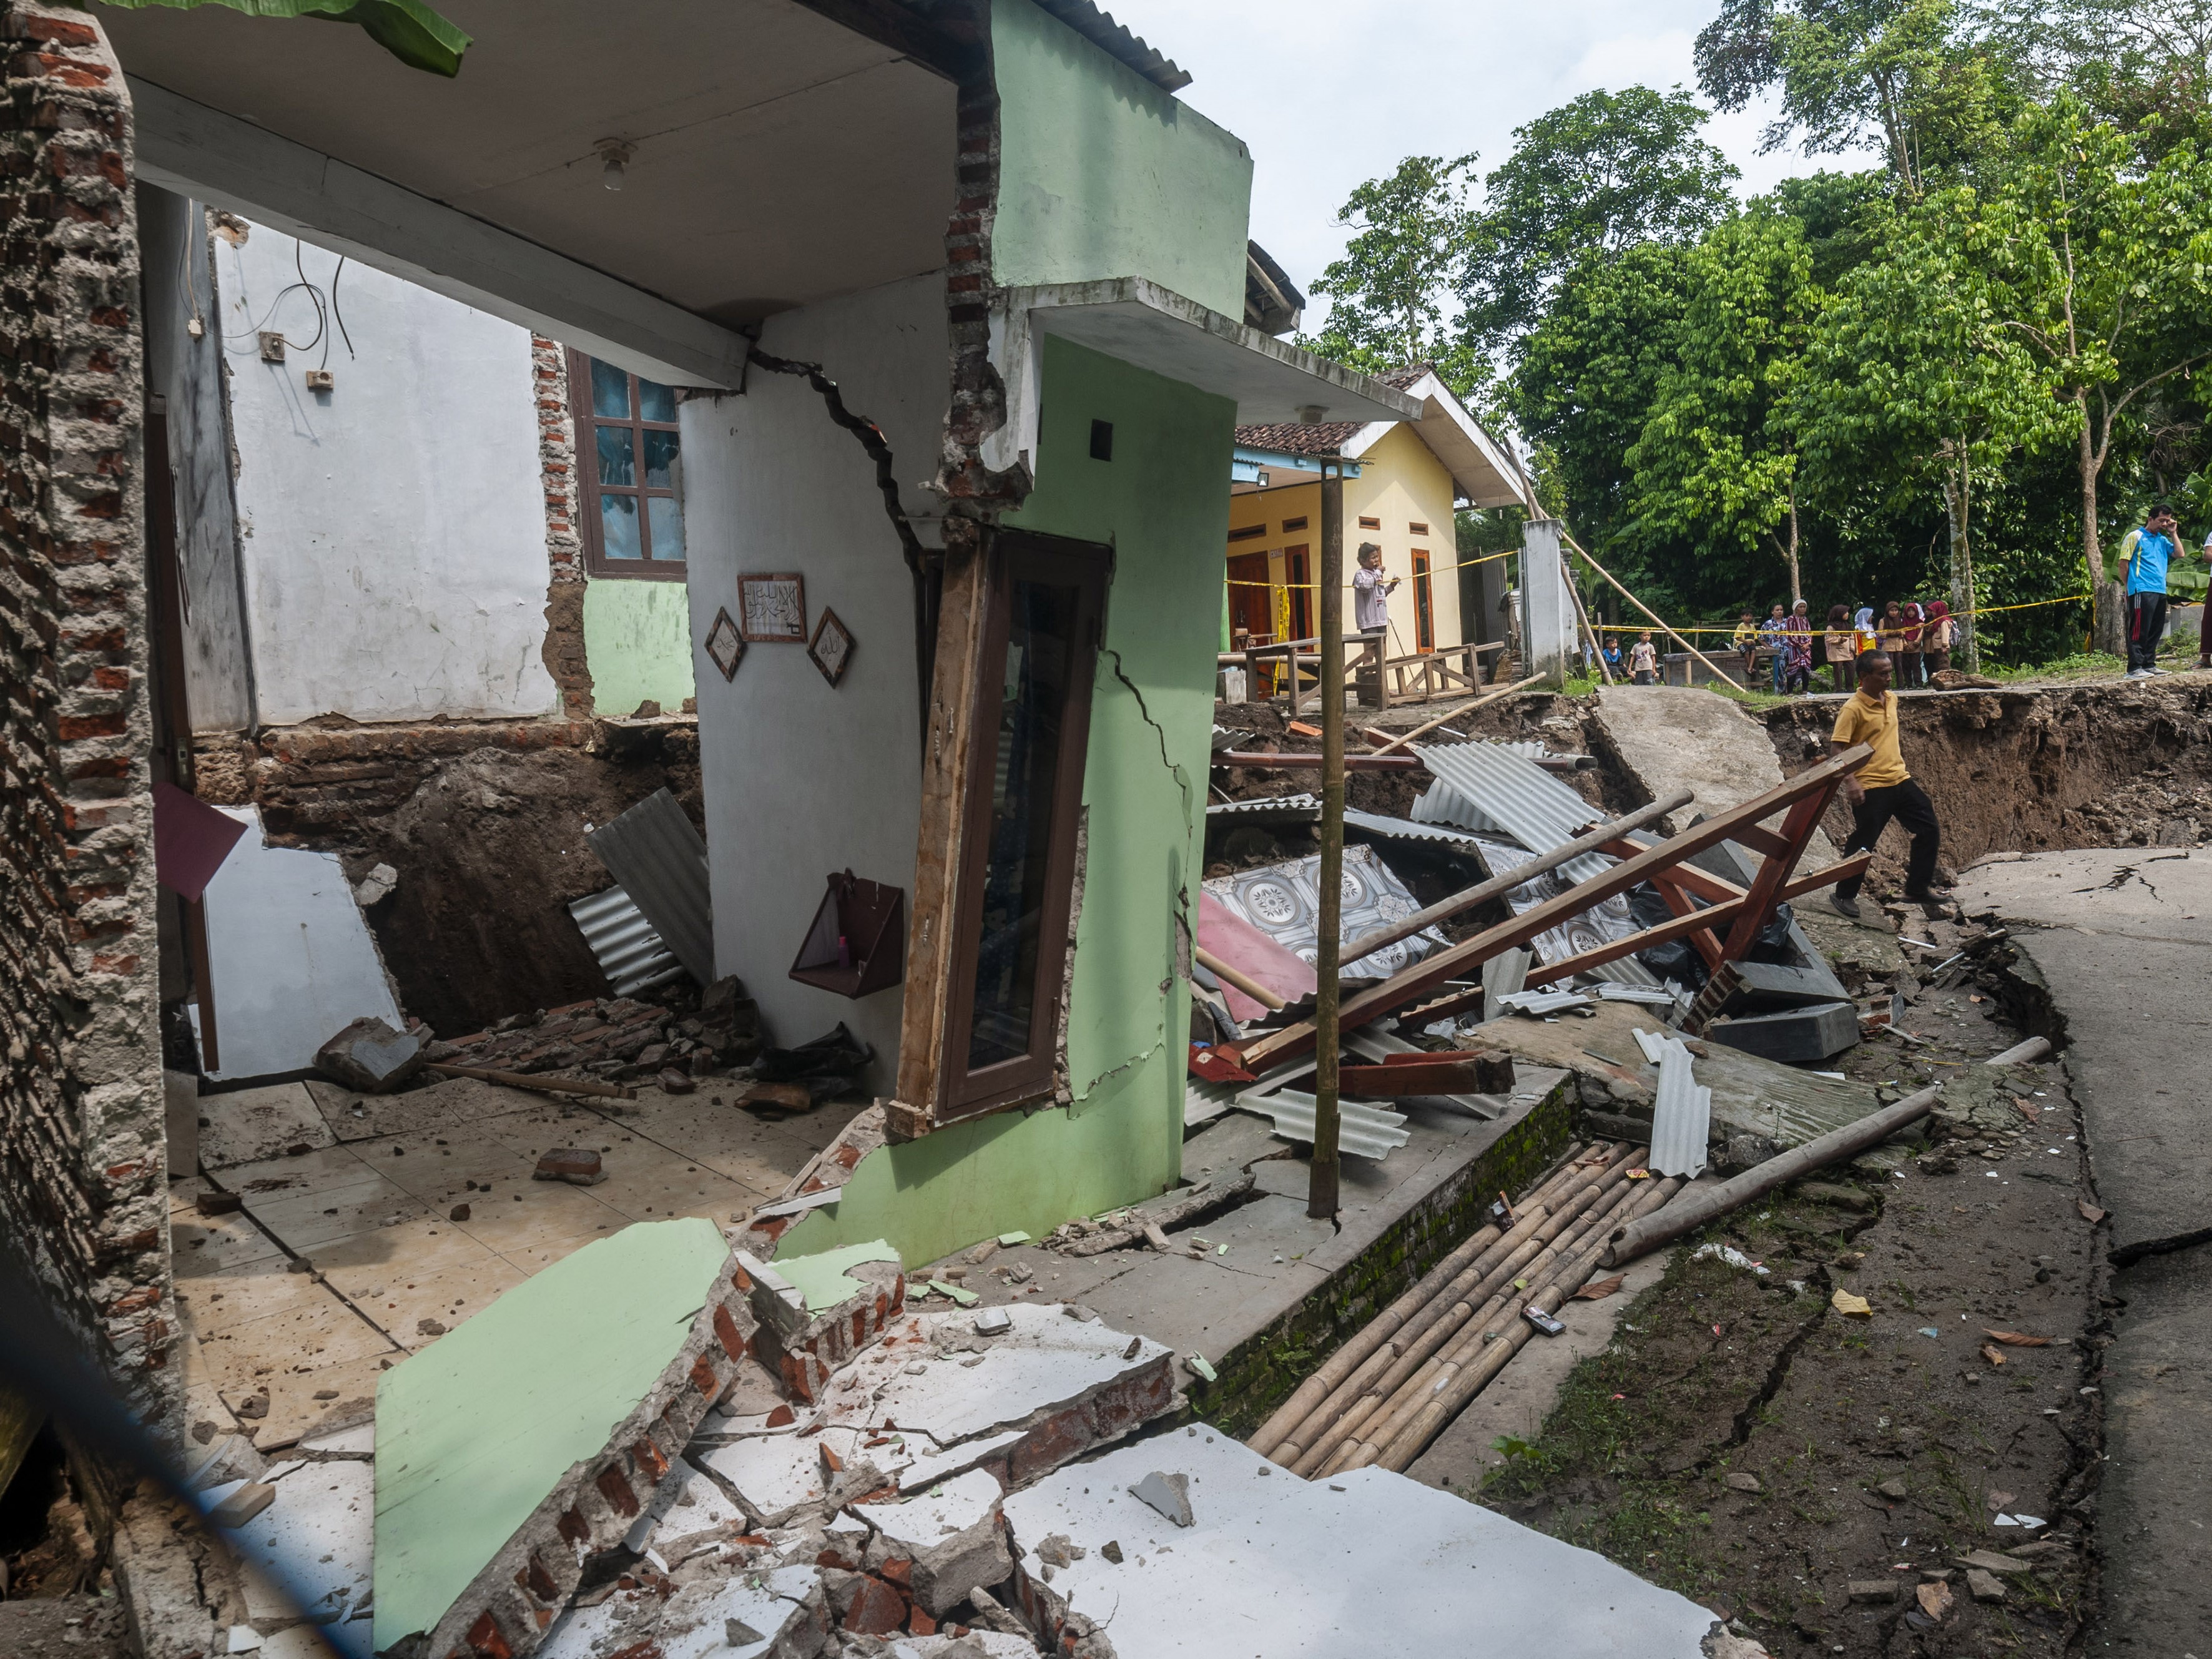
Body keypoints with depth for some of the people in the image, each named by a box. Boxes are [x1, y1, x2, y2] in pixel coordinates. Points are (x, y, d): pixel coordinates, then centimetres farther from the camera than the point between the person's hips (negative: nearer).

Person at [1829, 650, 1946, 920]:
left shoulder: (1891, 698, 9)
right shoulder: (1853, 708, -15)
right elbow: (1836, 748, -20)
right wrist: (1850, 782, -29)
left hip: (1900, 779, 8)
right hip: (1870, 787, -8)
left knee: (1929, 830, 8)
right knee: (1863, 843, -1)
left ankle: (1917, 889, 22)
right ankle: (1844, 895, 16)